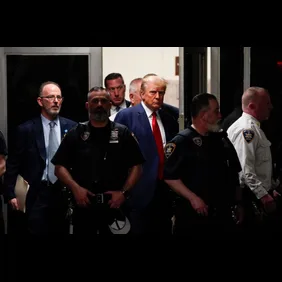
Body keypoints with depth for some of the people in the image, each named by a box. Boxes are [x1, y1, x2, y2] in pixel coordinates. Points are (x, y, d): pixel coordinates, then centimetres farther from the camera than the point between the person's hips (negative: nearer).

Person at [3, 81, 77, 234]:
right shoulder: (26, 129, -2)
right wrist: (10, 194, -7)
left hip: (65, 193, 2)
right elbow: (13, 164, -1)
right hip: (37, 194, -2)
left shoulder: (72, 127, 3)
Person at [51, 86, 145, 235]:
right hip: (83, 206, 0)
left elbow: (136, 166, 4)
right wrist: (75, 188, -11)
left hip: (114, 206, 0)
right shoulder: (75, 134, 7)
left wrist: (124, 192, -9)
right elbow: (60, 167, 4)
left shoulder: (123, 133, 6)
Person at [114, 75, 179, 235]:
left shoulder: (170, 117, 12)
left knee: (165, 231, 11)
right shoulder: (126, 116, -5)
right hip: (141, 188, -5)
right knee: (141, 231, 3)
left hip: (166, 187, 5)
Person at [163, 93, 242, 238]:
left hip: (223, 214, 6)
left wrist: (238, 205, 16)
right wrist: (193, 198, -20)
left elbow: (234, 176, 18)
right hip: (192, 215, -6)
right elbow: (169, 176, -16)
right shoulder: (181, 141, -9)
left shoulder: (222, 140, 13)